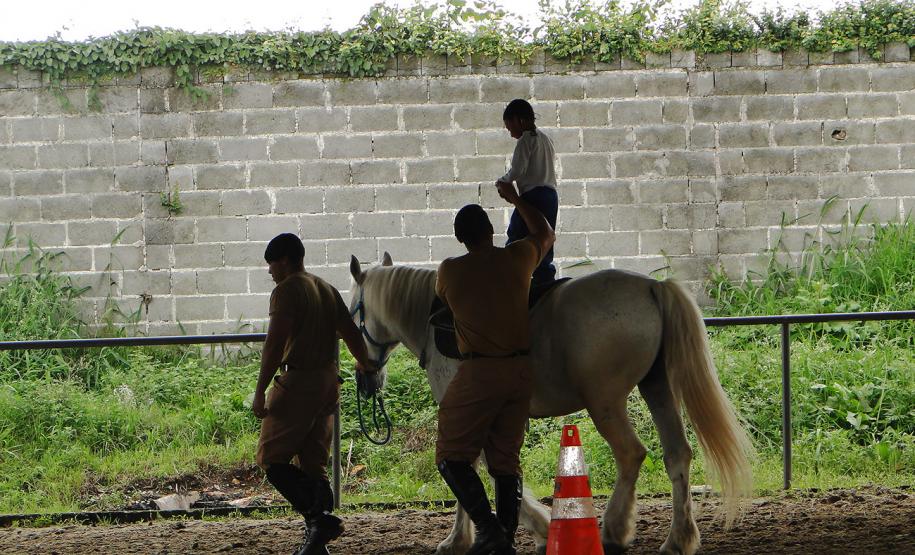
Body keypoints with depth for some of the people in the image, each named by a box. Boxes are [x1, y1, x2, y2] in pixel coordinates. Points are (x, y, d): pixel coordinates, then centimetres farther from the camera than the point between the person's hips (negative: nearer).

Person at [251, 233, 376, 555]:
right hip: (329, 382, 9)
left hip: (297, 381, -8)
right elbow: (351, 333, 20)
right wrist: (364, 364, 40)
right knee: (312, 463, 11)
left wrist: (260, 392, -19)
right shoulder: (327, 290, 14)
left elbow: (276, 343, -20)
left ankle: (319, 519, -18)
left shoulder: (286, 290, -11)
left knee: (272, 459, -3)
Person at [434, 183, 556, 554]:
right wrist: (515, 199, 34)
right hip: (521, 370, 4)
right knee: (506, 459, 12)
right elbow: (546, 235, 24)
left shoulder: (450, 272, -4)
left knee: (452, 456, 3)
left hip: (478, 373, -4)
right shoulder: (517, 259, 2)